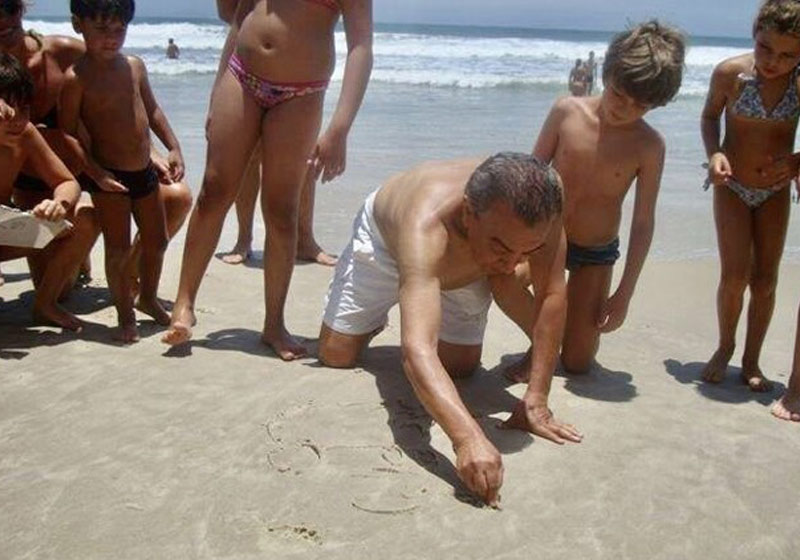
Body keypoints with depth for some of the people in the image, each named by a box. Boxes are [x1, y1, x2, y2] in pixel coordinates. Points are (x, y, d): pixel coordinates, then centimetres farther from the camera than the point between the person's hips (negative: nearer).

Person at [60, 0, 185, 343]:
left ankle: (148, 297, 37)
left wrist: (173, 148, 8)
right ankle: (125, 314, 18)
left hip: (144, 171, 6)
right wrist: (95, 173, -20)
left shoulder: (134, 66, 4)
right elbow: (67, 135, -12)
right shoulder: (77, 78, -14)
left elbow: (152, 110, 16)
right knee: (118, 248, -1)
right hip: (109, 178, -6)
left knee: (157, 241, 14)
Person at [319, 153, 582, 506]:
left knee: (461, 367, 5)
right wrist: (467, 438, -76)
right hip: (386, 239, -3)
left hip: (466, 262, 3)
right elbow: (417, 351, -62)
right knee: (335, 356, 0)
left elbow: (552, 296, -33)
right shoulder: (427, 225, -52)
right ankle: (376, 321, 33)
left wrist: (535, 402, -36)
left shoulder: (539, 203, -41)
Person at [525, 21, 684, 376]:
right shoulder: (567, 112, -12)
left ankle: (574, 312, 36)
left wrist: (624, 294, -7)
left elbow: (643, 223, -8)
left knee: (577, 363, 0)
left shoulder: (648, 146, -14)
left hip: (596, 254, -1)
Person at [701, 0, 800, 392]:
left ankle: (751, 360, 20)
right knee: (735, 275, -7)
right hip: (732, 187, -1)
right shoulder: (731, 73, -17)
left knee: (765, 279, 5)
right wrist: (714, 153, -16)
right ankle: (725, 347, 18)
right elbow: (710, 115, 1)